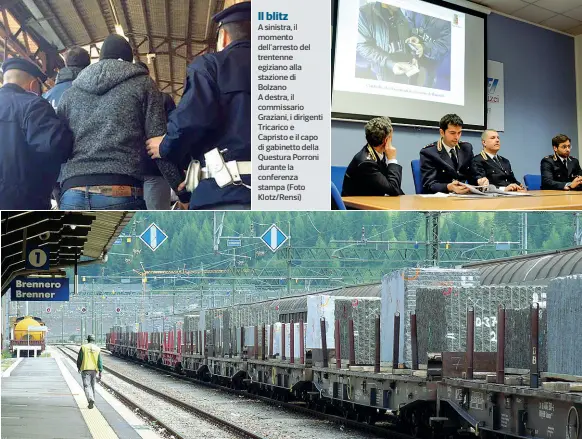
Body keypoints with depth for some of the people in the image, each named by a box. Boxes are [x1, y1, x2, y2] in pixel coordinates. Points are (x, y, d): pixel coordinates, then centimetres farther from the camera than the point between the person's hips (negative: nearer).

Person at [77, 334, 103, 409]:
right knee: (92, 385, 18)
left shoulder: (83, 347, -5)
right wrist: (100, 371, 0)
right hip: (94, 370, 3)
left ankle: (91, 400, -28)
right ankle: (92, 401, 27)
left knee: (87, 386, -6)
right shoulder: (97, 348, 2)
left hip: (85, 369, -3)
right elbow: (99, 361, -2)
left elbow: (79, 359, -1)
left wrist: (79, 367, 16)